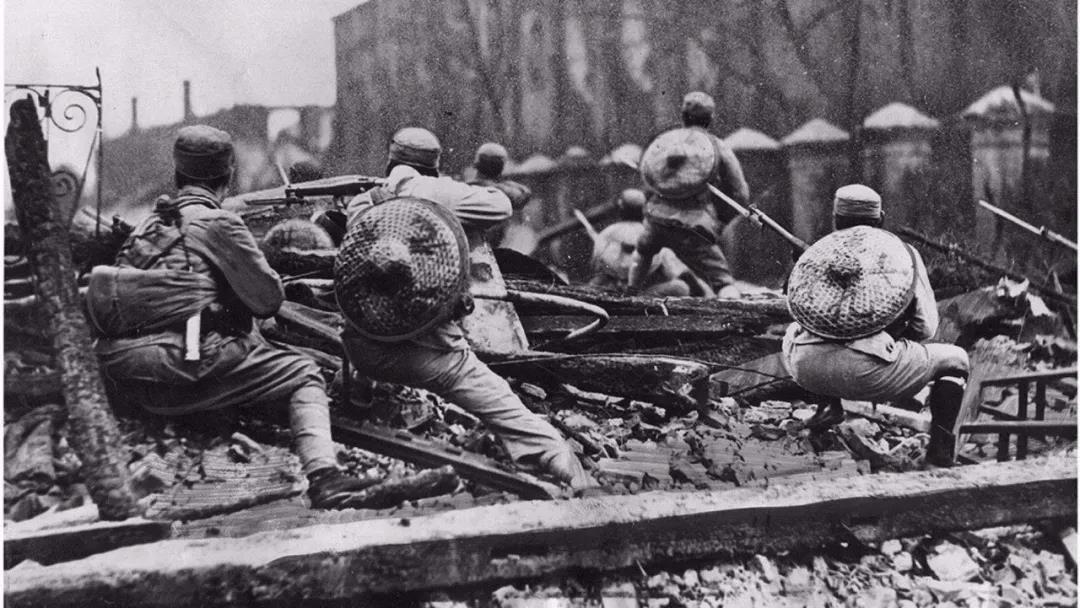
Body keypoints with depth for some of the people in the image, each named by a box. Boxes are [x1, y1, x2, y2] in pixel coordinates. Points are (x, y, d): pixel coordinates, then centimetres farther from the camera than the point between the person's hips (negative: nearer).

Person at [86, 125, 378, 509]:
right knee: (304, 376, 3)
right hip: (185, 372, -6)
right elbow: (269, 300, 2)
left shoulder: (147, 226, 20)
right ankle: (324, 480, -17)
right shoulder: (217, 223, 1)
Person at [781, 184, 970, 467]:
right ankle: (939, 455, 13)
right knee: (955, 359, 22)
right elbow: (925, 328, 13)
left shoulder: (816, 251, 23)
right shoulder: (902, 252, 15)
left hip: (806, 371, 4)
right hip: (868, 374, -3)